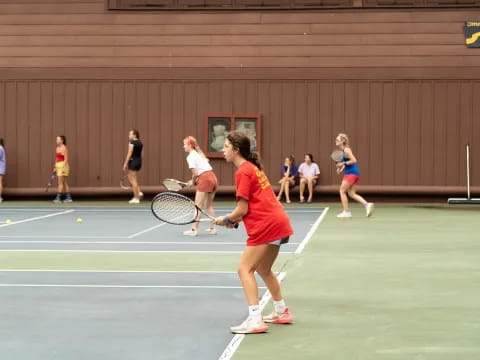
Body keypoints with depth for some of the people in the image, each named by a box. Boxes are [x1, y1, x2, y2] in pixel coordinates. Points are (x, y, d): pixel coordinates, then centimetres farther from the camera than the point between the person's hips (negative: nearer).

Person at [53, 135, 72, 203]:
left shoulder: (64, 148, -12)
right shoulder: (57, 148, 15)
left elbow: (66, 159, -16)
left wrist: (63, 167, -22)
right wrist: (55, 167, 19)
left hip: (63, 165, -9)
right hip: (58, 166, 9)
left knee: (60, 183, -10)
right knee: (64, 183, 9)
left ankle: (58, 198, -11)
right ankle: (68, 197, 11)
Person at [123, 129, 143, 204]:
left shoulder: (132, 143, -12)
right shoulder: (140, 143, 11)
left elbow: (129, 154, -16)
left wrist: (125, 164, -13)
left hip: (133, 161, -8)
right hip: (139, 161, 8)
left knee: (133, 180, -2)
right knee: (130, 177, 22)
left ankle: (136, 198, 0)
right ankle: (139, 192, 9)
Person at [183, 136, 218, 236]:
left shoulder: (190, 156, -6)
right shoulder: (199, 153, 20)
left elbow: (195, 173, -12)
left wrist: (193, 181, 7)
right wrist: (195, 180, 11)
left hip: (205, 179, -8)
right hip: (213, 178, 8)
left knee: (198, 206, -2)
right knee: (209, 206, 17)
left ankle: (194, 229, -2)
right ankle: (212, 228, 18)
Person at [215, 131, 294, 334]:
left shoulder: (243, 172, -12)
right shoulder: (253, 167, 17)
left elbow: (242, 209, -14)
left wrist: (226, 220, 4)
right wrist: (234, 220, 9)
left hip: (266, 226, -10)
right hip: (278, 222, 10)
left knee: (245, 269, -8)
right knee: (263, 270, 23)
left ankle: (255, 320, -14)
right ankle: (282, 312, 33)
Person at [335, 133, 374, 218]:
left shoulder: (346, 150, -14)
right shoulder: (344, 150, 15)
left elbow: (353, 160, -20)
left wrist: (343, 163, -18)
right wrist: (341, 168, 11)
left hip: (351, 173, -10)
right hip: (354, 174, 10)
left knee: (342, 191, -1)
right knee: (351, 193, 9)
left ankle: (346, 212, 2)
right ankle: (367, 204, 0)